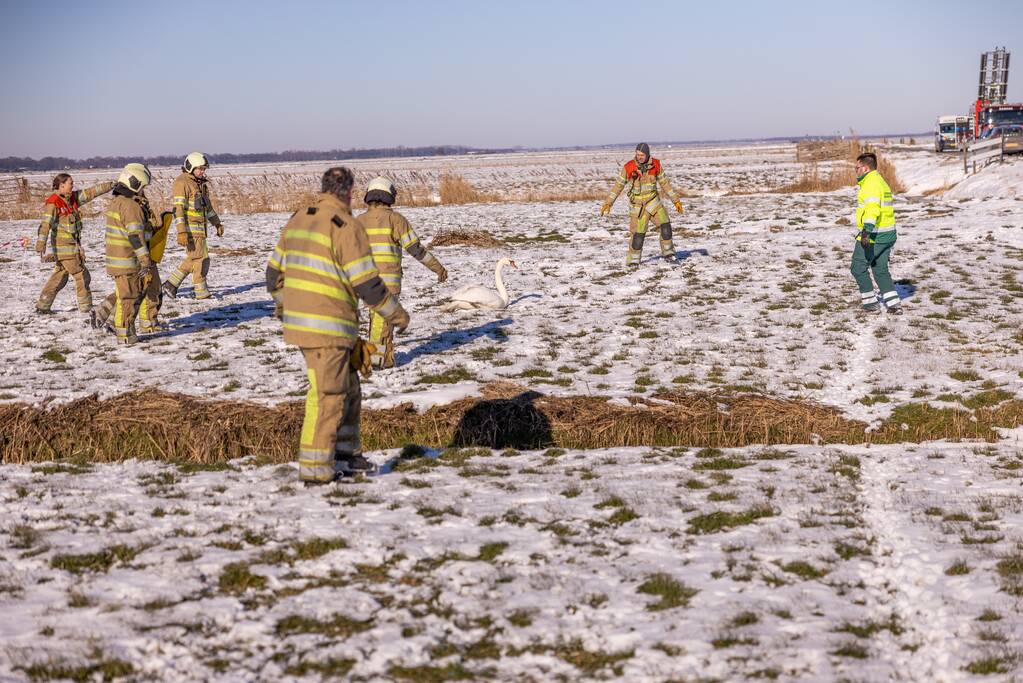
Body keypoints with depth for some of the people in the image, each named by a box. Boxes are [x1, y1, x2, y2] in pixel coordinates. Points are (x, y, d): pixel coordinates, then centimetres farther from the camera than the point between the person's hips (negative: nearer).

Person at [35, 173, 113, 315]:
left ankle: (43, 306, 20)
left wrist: (112, 185, 5)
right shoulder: (53, 203, -15)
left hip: (73, 245, 8)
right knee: (82, 275, -4)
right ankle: (86, 308, 4)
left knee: (60, 276, 13)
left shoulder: (73, 198, 7)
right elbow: (45, 225, -21)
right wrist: (41, 247, -28)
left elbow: (92, 192, 9)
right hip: (63, 246, -8)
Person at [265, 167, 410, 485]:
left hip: (297, 320, 8)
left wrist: (283, 306, 33)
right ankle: (315, 470, 2)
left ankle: (345, 454, 27)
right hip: (327, 327, -8)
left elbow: (275, 272, 17)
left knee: (348, 389, 20)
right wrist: (396, 313, -2)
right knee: (328, 396, -1)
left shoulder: (297, 220, 12)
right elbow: (366, 282, -15)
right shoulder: (346, 226, -13)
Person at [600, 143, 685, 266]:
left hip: (653, 200, 2)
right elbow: (618, 185, -3)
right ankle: (633, 260, 7)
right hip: (638, 204, -2)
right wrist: (608, 203, -6)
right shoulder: (629, 167, -12)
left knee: (665, 226, -11)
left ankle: (667, 253, 7)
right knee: (638, 234, -9)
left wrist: (676, 200, 7)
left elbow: (665, 183, 6)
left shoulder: (655, 165, -4)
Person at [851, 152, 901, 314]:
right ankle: (894, 305, 9)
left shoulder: (871, 184, -15)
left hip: (873, 236, -10)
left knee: (858, 267, 4)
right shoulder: (881, 182, 18)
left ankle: (871, 303, 4)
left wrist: (867, 230, -39)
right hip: (887, 234, 10)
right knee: (881, 270, 15)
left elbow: (873, 208, -29)